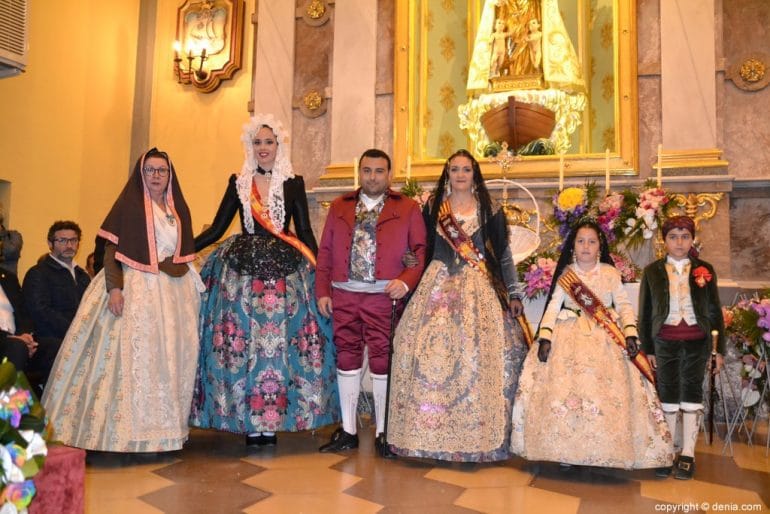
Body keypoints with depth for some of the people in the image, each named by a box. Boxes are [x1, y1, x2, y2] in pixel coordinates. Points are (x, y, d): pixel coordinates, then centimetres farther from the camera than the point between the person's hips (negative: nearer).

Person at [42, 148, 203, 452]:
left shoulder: (179, 210, 14)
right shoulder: (128, 204, 0)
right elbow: (111, 250, -7)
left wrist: (190, 287, 10)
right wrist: (114, 288, -18)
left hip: (173, 293, 5)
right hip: (134, 288, -5)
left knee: (170, 358, 6)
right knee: (129, 354, -6)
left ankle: (162, 428, 15)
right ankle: (123, 429, 2)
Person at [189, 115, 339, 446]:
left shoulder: (293, 183, 6)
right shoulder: (238, 183, 10)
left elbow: (305, 231, 5)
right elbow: (217, 228, 10)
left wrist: (318, 270, -3)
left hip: (284, 272, -1)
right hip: (241, 272, 1)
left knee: (279, 343, 0)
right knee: (242, 344, 1)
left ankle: (271, 422, 12)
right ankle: (249, 422, 13)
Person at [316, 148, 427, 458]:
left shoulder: (407, 208, 6)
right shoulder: (339, 207, 14)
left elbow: (421, 250, 1)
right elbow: (325, 252, 11)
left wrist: (407, 281, -14)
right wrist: (323, 291, 4)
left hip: (384, 296, -3)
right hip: (343, 295, 3)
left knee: (382, 361, 1)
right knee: (346, 360, 9)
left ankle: (383, 433, 16)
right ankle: (348, 431, 22)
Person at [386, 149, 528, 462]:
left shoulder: (489, 210, 7)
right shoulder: (433, 207, 10)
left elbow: (503, 254, 7)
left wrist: (514, 294, 1)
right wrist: (411, 285, 3)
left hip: (479, 288, -1)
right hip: (438, 286, 1)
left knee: (478, 354, -6)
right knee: (430, 353, -5)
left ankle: (478, 433, 7)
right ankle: (431, 430, 6)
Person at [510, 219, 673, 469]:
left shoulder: (610, 273, 8)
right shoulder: (565, 274, 7)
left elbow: (624, 305, 5)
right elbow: (553, 306, 0)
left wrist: (630, 334, -10)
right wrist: (545, 336, -12)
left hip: (605, 339, 0)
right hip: (569, 336, 0)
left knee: (605, 393, -7)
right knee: (564, 388, -8)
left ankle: (604, 452, 6)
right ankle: (565, 450, 4)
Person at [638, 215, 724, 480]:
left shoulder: (704, 269, 4)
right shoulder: (653, 271, 3)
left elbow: (715, 311, 7)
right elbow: (645, 313, 5)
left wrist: (719, 349, 4)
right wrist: (647, 349, 3)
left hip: (697, 341, 0)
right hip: (665, 341, 0)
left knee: (692, 392, 4)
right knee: (667, 393, 3)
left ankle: (688, 454, 13)